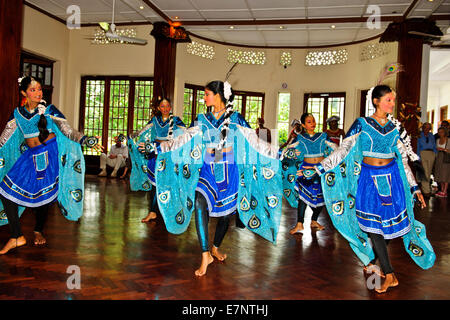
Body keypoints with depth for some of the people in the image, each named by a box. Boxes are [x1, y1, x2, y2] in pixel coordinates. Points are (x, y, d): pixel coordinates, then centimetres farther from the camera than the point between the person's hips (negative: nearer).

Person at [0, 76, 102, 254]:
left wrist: (85, 140, -25)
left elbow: (68, 131, -10)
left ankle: (38, 231, 25)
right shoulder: (18, 113, 6)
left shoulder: (49, 110, -3)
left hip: (49, 154, -3)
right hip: (29, 155, 3)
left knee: (43, 194, -1)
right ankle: (17, 237, -2)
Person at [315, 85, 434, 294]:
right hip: (368, 178, -3)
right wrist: (320, 168, -9)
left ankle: (371, 261, 26)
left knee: (390, 223, 4)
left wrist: (414, 187, 11)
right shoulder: (362, 124, -2)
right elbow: (343, 149, -3)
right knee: (372, 224, -4)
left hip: (390, 178, 3)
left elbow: (404, 159, 11)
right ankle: (389, 275, 4)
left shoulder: (395, 127, 7)